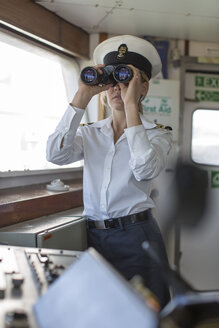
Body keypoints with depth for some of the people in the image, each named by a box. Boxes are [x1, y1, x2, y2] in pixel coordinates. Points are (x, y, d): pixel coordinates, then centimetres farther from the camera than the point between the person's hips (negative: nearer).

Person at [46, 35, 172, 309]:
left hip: (136, 238, -2)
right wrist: (82, 98, -11)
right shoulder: (90, 134, 10)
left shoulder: (157, 134, 2)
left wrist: (131, 105, -19)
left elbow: (145, 169, -20)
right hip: (94, 237, 3)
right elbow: (55, 154, -10)